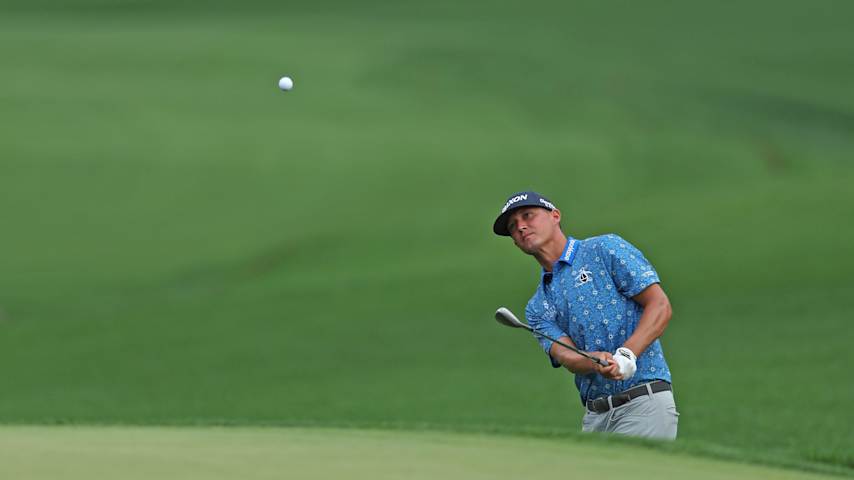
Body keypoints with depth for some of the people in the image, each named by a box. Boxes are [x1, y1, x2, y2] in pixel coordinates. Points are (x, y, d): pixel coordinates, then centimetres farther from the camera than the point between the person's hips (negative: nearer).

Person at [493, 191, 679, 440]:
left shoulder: (605, 249, 4)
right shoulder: (537, 308, 18)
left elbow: (659, 306, -4)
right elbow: (564, 354, 0)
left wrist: (626, 356, -19)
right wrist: (597, 364, -24)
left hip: (644, 403, -6)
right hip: (595, 416, 6)